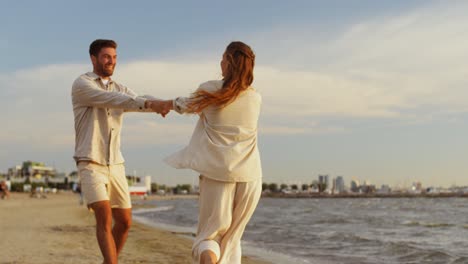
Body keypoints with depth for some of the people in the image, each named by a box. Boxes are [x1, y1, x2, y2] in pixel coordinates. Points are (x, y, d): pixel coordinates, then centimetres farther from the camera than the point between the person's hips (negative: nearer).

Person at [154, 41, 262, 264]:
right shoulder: (255, 98, 5)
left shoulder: (210, 91, -2)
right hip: (248, 175, 2)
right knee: (231, 238, 16)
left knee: (210, 235, 8)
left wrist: (166, 104, 39)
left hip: (217, 173, -2)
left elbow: (186, 105, 17)